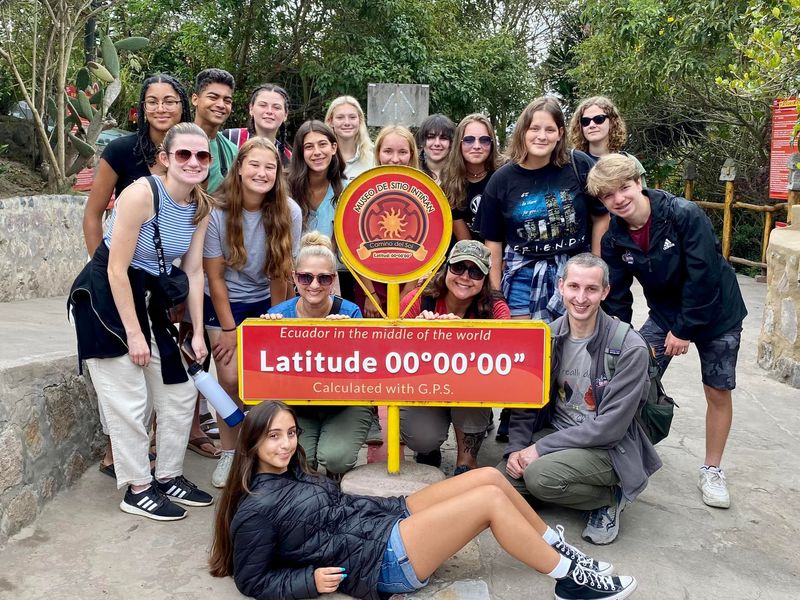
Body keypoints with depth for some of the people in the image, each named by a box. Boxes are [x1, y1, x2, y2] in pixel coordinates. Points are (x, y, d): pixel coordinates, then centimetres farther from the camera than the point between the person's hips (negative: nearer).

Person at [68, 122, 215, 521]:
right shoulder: (141, 194, -23)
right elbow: (117, 269, -21)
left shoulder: (202, 206, -2)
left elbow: (193, 271, 2)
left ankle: (169, 476, 26)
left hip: (151, 299, 7)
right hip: (106, 297, -7)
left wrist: (198, 333, 0)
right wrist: (134, 334, -19)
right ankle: (137, 490, 14)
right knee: (130, 400, -3)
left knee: (180, 393, 10)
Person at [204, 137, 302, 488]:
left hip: (266, 302, 1)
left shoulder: (289, 212, -17)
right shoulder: (217, 212, -19)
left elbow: (281, 274, -9)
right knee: (230, 379, -8)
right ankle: (229, 454, 13)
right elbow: (215, 276, -12)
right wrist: (229, 329, -10)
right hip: (224, 302, 0)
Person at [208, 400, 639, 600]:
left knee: (489, 476, -2)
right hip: (382, 559, -9)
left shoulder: (292, 473, 14)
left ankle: (559, 549, 14)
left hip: (391, 517, 9)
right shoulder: (255, 509, -10)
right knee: (490, 500, -17)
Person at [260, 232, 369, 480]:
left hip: (345, 404, -1)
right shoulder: (279, 315, -11)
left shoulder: (350, 312, -15)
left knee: (334, 458, -25)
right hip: (297, 406, 2)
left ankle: (337, 478, 14)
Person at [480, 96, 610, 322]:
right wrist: (495, 294, 3)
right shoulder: (501, 180, -1)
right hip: (523, 275, 1)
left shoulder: (579, 165, -5)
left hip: (575, 271, 0)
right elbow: (493, 240, 4)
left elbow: (601, 217, 5)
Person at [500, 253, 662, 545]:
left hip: (609, 448, -5)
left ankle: (609, 497, -2)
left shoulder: (630, 349, -18)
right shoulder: (547, 336, -3)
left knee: (539, 475, -30)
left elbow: (610, 426, -20)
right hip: (555, 434, 5)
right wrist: (516, 447, -15)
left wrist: (542, 447, -20)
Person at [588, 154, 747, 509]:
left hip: (715, 313, -3)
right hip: (665, 313, 4)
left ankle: (712, 471, 21)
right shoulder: (614, 239, -11)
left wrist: (685, 330, -20)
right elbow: (617, 296, -5)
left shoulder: (685, 214, -26)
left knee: (718, 393, 4)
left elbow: (703, 276, -24)